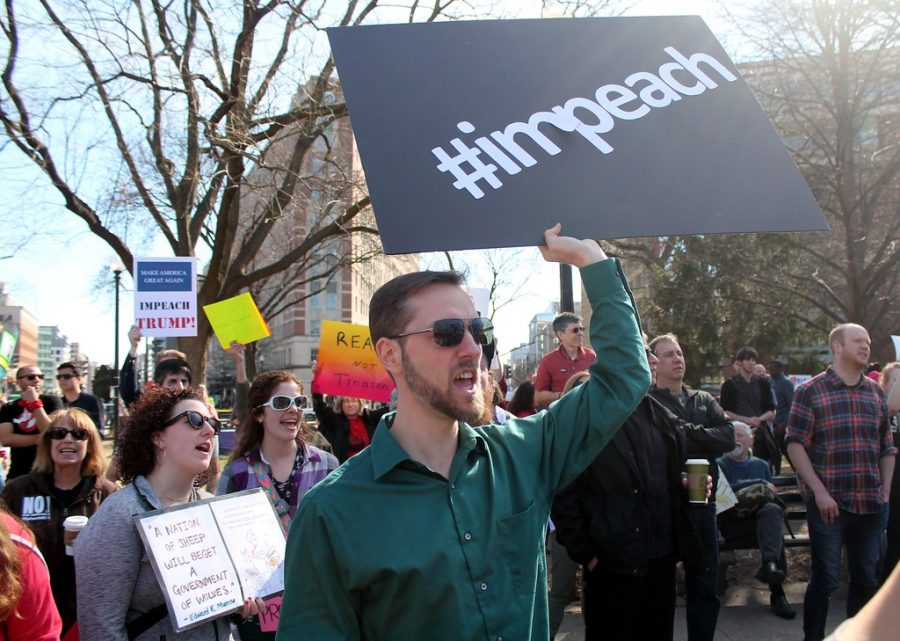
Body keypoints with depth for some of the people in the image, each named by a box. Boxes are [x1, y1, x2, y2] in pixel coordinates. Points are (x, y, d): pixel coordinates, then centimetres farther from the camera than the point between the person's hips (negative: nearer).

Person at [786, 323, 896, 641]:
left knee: (866, 579, 13)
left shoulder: (876, 392, 11)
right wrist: (819, 492, -14)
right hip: (829, 503, -5)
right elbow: (796, 444, -8)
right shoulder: (810, 391, -5)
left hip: (871, 504, 5)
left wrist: (885, 490, 7)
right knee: (824, 579, 1)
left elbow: (886, 446, 16)